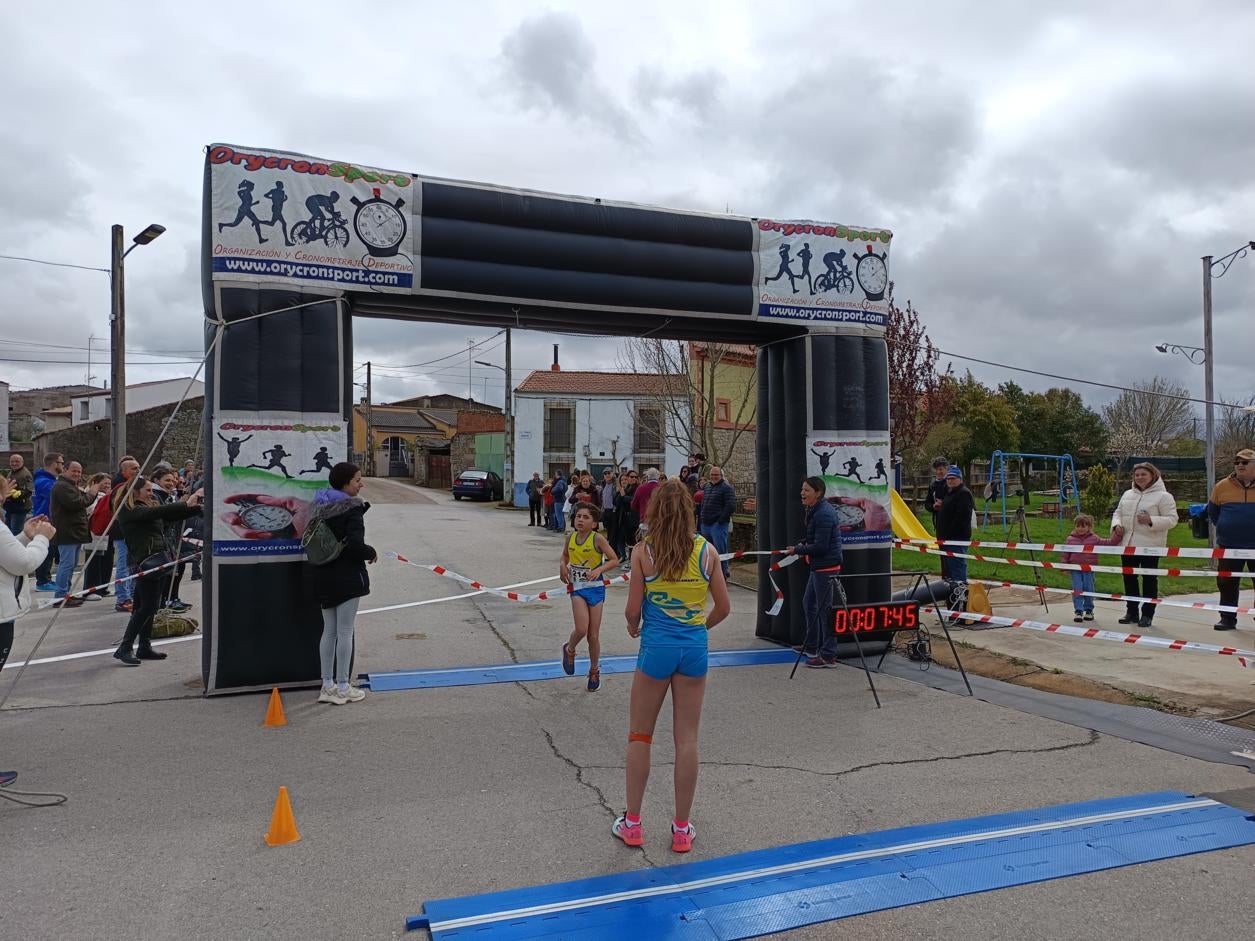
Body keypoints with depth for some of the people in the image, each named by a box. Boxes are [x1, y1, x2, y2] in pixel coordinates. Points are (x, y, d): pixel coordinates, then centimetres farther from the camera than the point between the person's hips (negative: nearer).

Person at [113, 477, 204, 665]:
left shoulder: (149, 506, 20)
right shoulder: (128, 511, -7)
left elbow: (173, 515, 14)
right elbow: (157, 512, -22)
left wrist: (196, 507, 0)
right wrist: (185, 504, -27)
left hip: (159, 560, 9)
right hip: (146, 561, -9)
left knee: (150, 607, 12)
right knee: (146, 607, -11)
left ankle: (144, 648, 18)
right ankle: (124, 649, -6)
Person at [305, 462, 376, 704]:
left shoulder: (320, 505, 8)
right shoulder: (352, 508, -15)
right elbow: (355, 544, -22)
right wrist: (371, 553, -4)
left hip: (320, 575, 8)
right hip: (346, 575, -8)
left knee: (329, 630, 16)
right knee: (345, 631, 2)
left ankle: (328, 686, 22)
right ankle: (342, 687, 9)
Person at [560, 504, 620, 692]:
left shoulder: (597, 539, -12)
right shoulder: (571, 537, 0)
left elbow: (615, 560, -9)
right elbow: (564, 556, 19)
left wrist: (599, 569, -25)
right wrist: (562, 565, -2)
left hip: (595, 588, -2)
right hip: (577, 588, 2)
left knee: (593, 635, 5)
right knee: (581, 630, -17)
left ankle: (594, 671, 28)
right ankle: (569, 650, 18)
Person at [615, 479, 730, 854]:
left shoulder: (643, 551, -9)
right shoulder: (706, 550, -2)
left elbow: (633, 609, -8)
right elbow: (723, 607, 3)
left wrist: (633, 627, 14)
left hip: (657, 644, -2)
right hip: (694, 647, 2)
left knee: (639, 736, 14)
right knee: (687, 739, 10)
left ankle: (632, 823, 23)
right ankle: (682, 829, 20)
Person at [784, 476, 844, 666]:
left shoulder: (823, 514, -21)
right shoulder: (816, 510, 11)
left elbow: (820, 546, -23)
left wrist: (797, 550, -12)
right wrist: (804, 543, 7)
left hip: (826, 567, -11)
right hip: (818, 566, 11)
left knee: (824, 609, -4)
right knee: (808, 603, 20)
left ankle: (828, 656, 4)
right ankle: (811, 647, 32)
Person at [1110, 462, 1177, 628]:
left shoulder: (1163, 496, -5)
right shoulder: (1128, 494, 13)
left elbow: (1171, 519, -10)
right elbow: (1118, 513, 18)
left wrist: (1151, 521, -23)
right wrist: (1117, 525, -2)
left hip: (1149, 545, -6)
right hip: (1128, 544, 6)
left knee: (1149, 579, 1)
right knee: (1129, 578, 11)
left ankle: (1147, 614, 9)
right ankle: (1131, 612, 22)